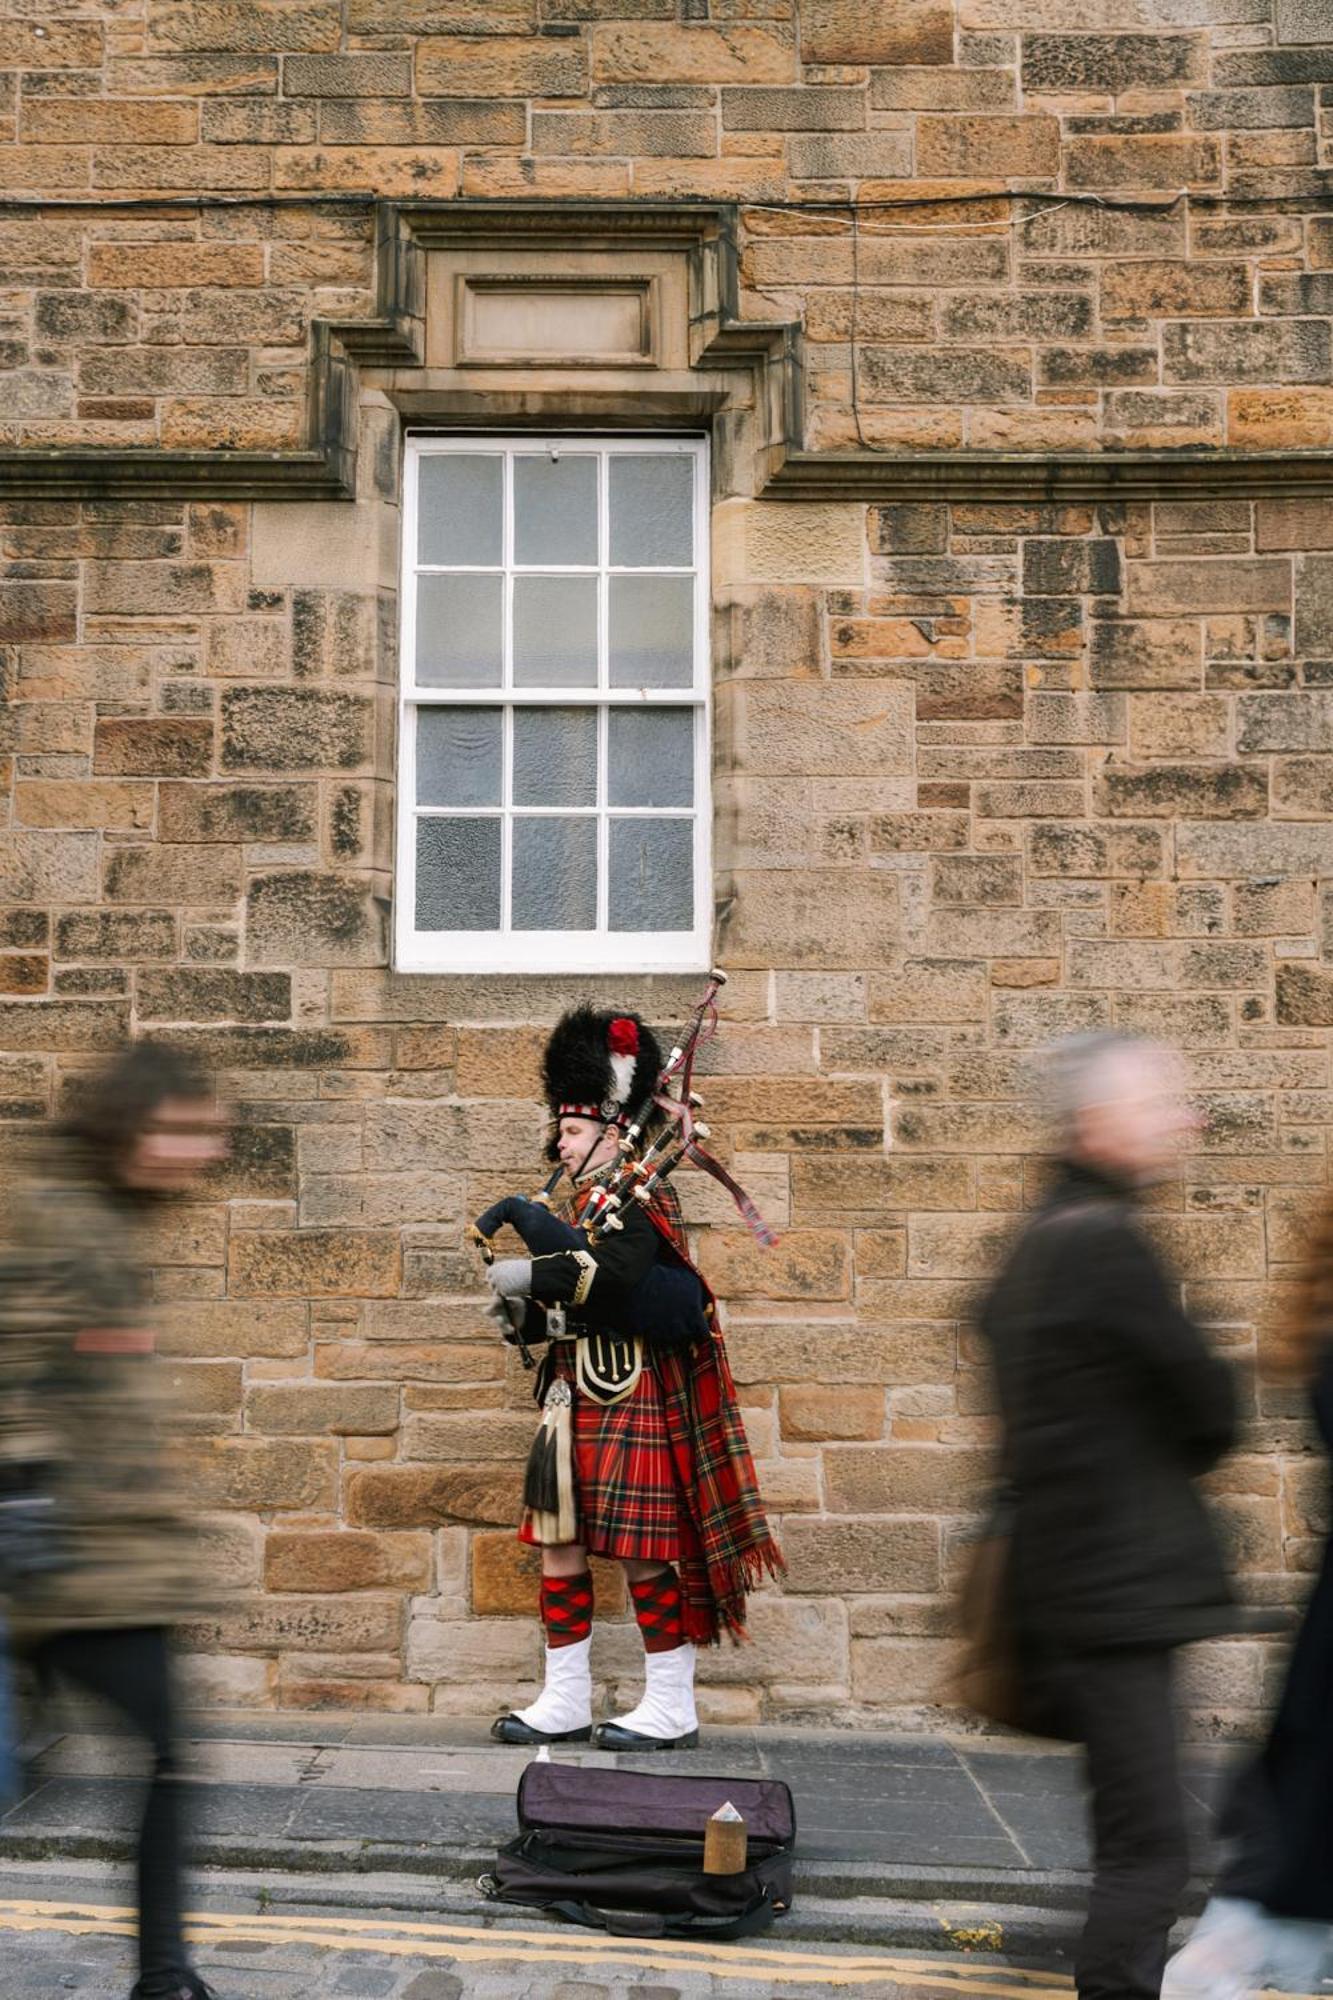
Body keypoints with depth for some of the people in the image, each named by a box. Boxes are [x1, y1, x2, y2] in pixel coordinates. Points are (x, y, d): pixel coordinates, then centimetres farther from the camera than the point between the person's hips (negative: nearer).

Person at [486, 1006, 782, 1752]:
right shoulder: (582, 1201, 16)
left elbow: (612, 1272, -30)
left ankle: (671, 1710, 7)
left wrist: (529, 1275, -23)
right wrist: (525, 1307, 1)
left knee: (644, 1549, -3)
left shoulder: (637, 1201, -11)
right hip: (575, 1400, 9)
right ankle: (565, 1703, 18)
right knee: (559, 1545, 10)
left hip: (627, 1400, -9)